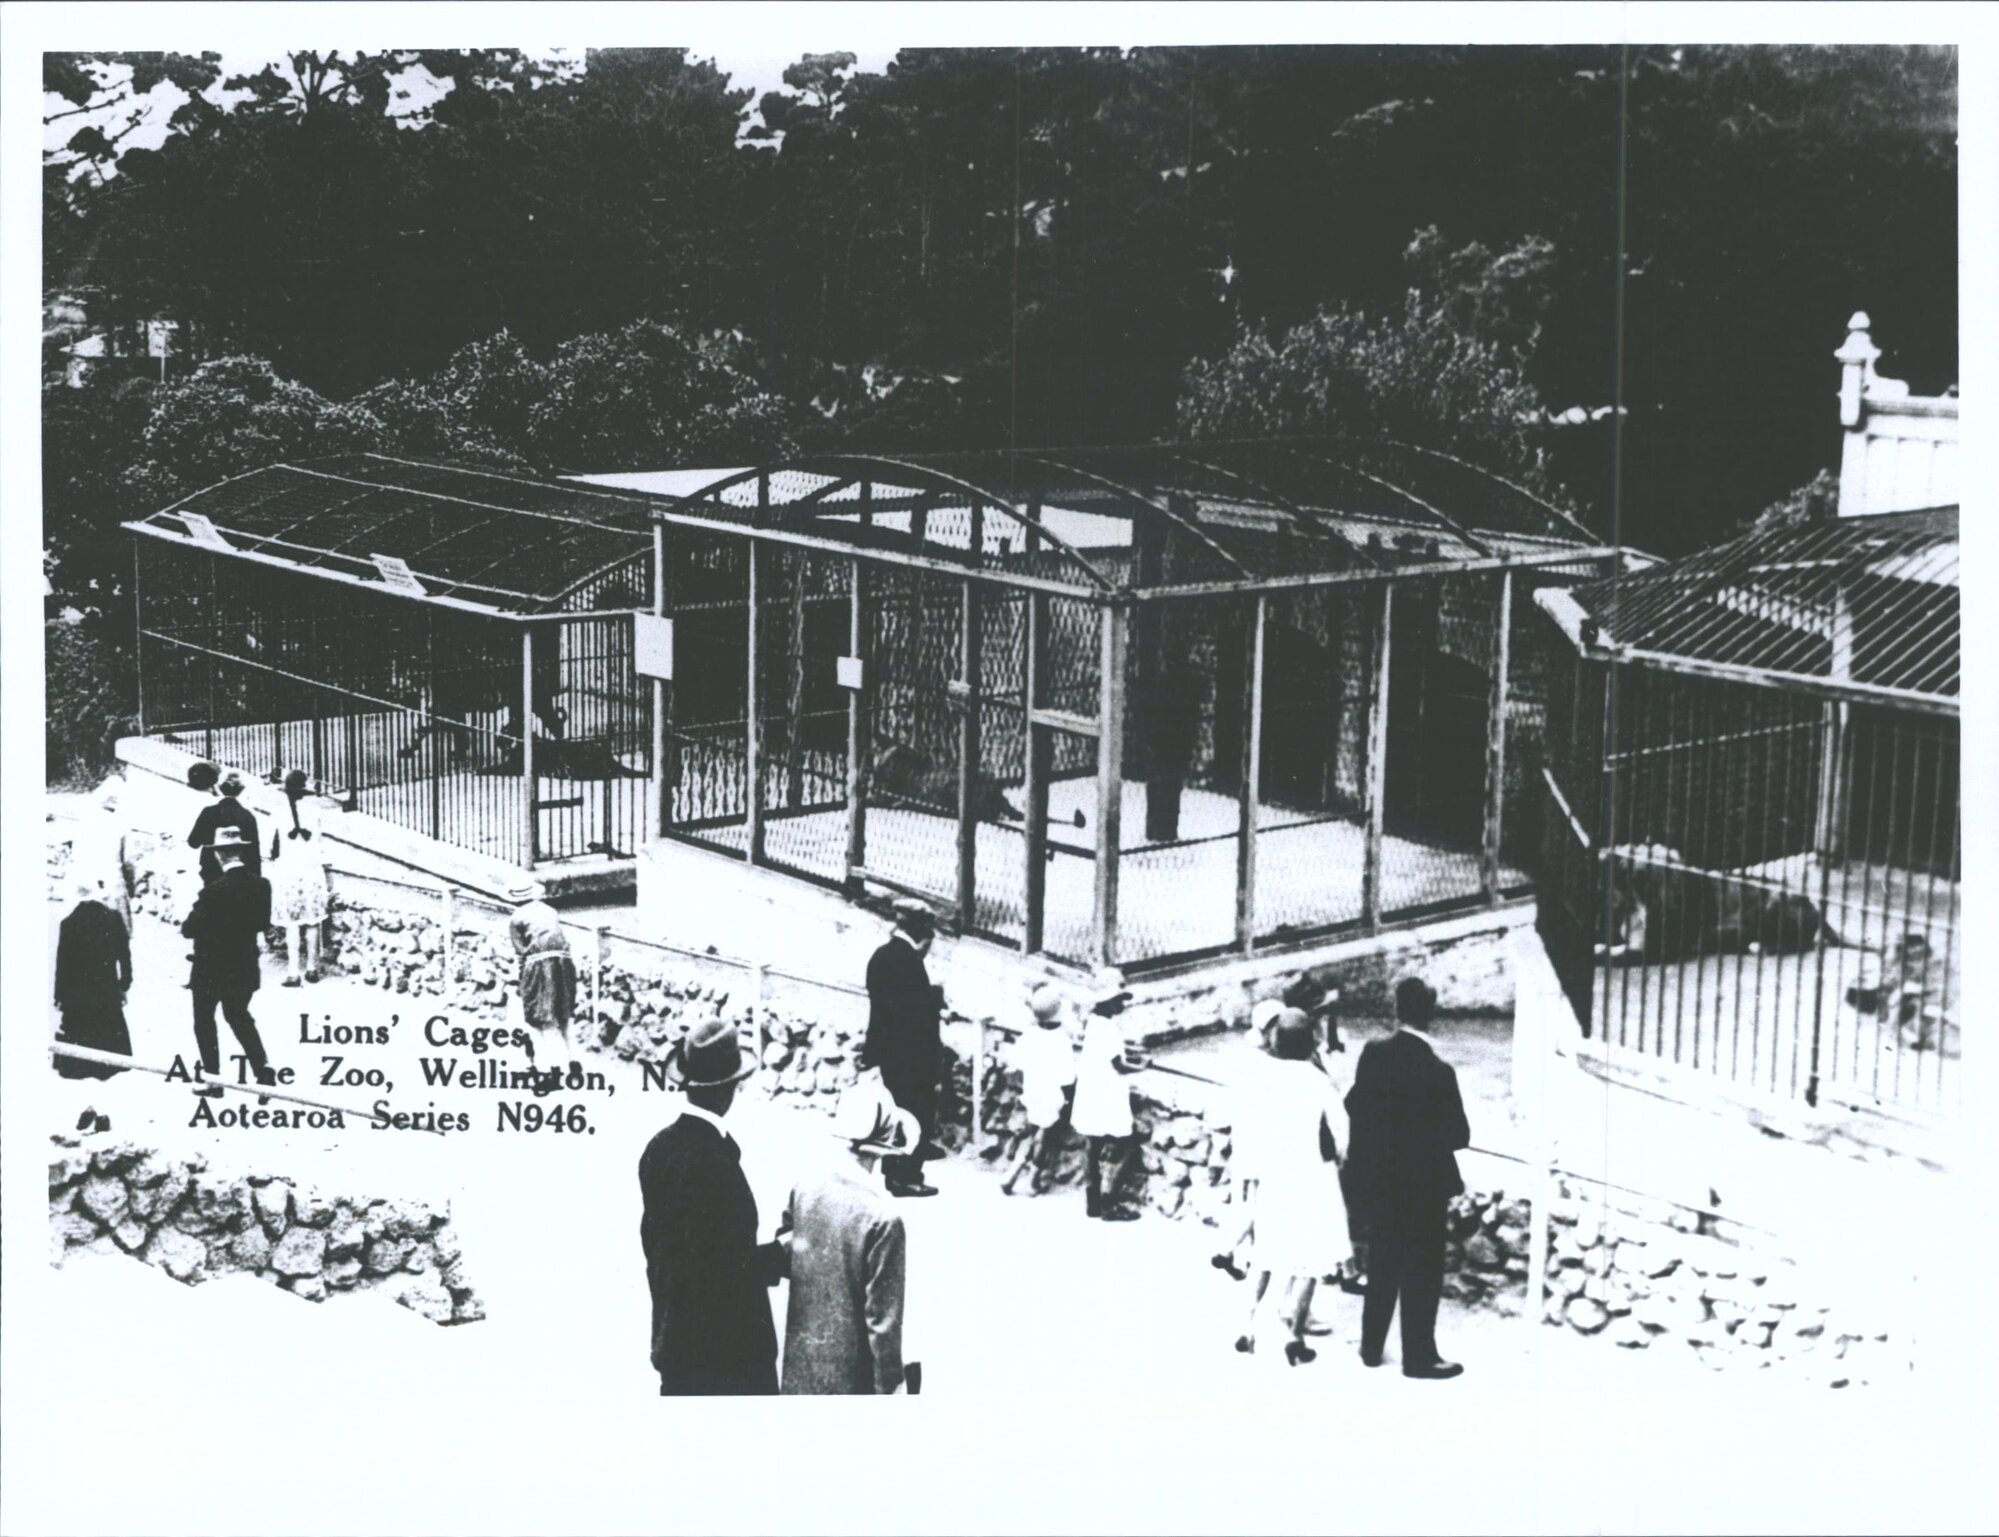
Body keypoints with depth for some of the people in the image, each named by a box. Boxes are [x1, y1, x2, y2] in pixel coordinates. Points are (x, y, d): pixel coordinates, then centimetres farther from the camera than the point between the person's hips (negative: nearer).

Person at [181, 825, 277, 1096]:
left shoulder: (214, 891, -24)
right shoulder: (261, 885, -6)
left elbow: (190, 928, -18)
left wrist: (188, 924, 3)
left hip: (212, 969, -5)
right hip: (244, 969, 5)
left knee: (204, 1021, 13)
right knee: (239, 1016, 23)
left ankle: (213, 1078, 12)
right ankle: (263, 1068, 11)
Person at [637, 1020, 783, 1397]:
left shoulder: (659, 1149, 3)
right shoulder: (714, 1162, -22)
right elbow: (730, 1264, -23)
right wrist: (782, 1255, -6)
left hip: (673, 1336, 9)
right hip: (724, 1350, -9)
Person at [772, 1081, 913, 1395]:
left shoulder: (804, 1191, -5)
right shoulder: (881, 1216, -21)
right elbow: (882, 1316, -17)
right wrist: (890, 1385, -9)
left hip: (800, 1363, 6)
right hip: (851, 1370, -6)